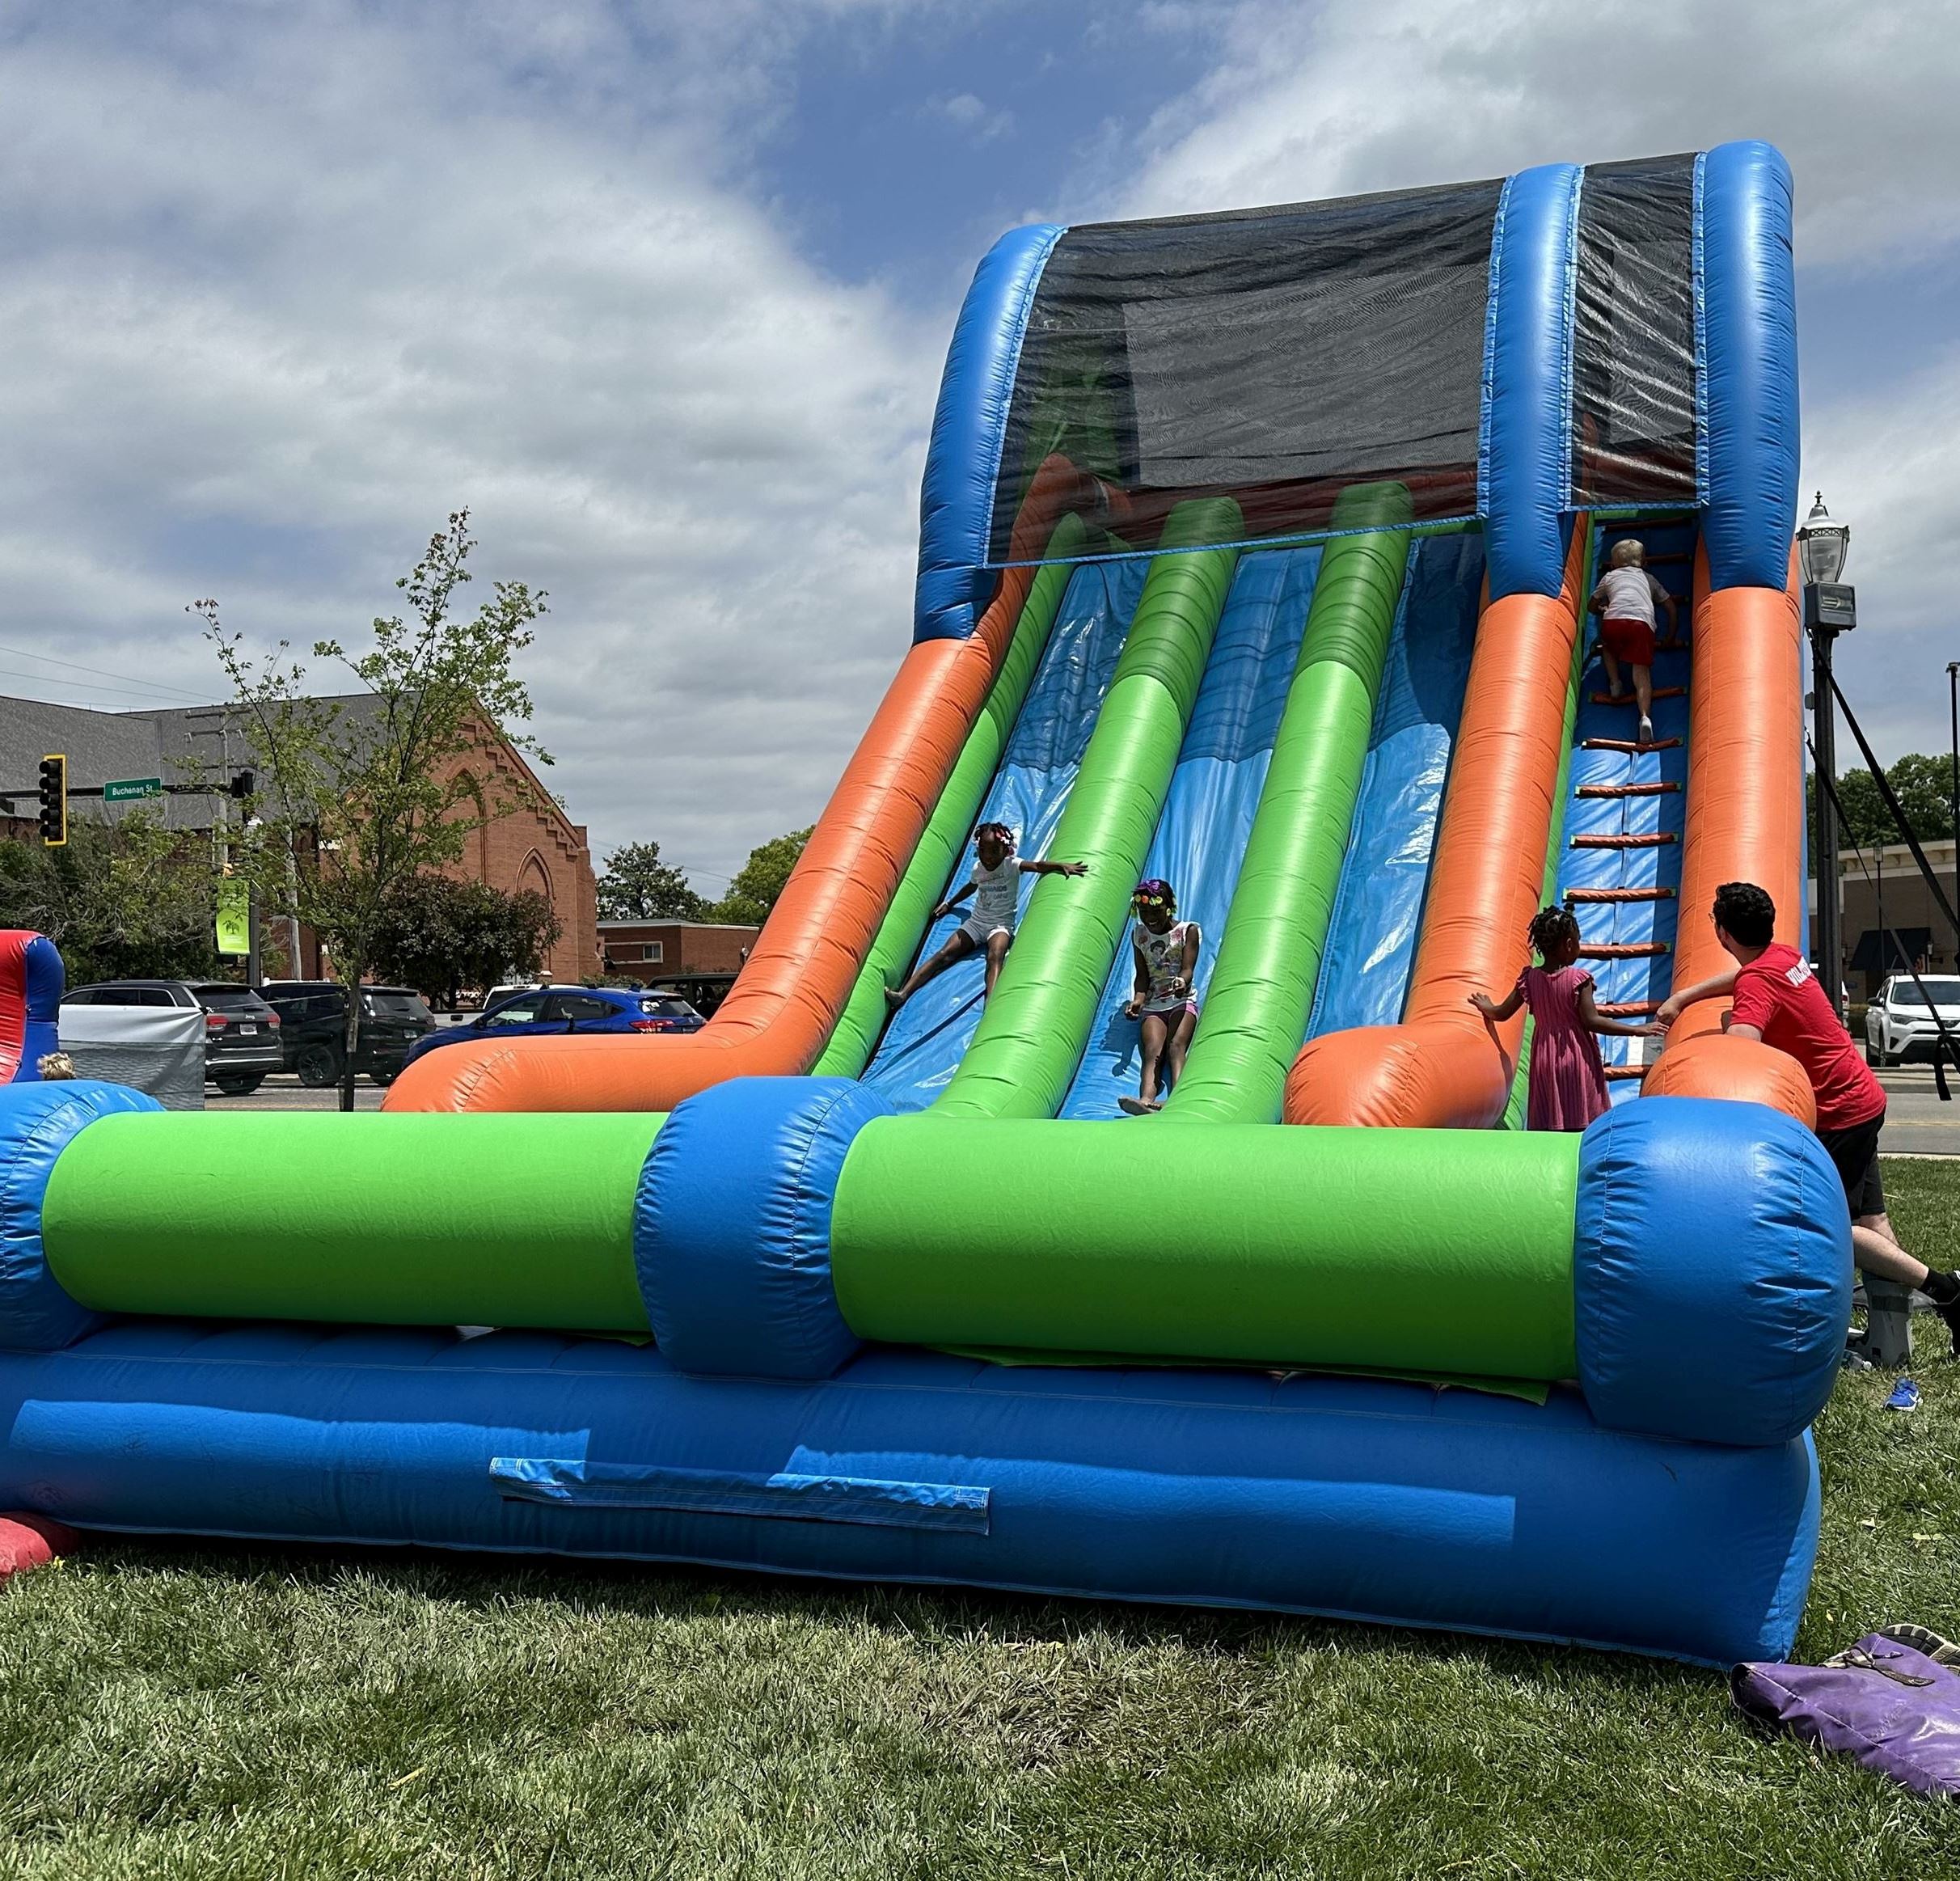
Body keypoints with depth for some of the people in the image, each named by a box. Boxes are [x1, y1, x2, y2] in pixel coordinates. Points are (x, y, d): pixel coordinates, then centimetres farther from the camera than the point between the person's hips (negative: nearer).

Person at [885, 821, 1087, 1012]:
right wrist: (949, 904, 40)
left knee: (995, 957, -35)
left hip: (1001, 925, -4)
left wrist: (1062, 866, -41)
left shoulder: (1011, 866, -8)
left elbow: (1038, 866, -25)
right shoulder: (978, 868, 7)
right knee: (945, 954, -15)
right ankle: (903, 993, -26)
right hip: (976, 922, 4)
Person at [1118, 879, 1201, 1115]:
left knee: (1176, 1045, -31)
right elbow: (1142, 975, 7)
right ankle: (1146, 1100, -57)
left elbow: (1188, 969, -9)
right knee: (1152, 1051, -28)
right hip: (1153, 1006, 1)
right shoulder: (1138, 935, 13)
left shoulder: (1188, 931, 4)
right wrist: (1138, 999, -15)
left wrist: (1182, 981, -34)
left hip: (1182, 1001, -1)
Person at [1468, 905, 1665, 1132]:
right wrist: (1637, 1030, -13)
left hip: (1544, 1061, 4)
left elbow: (1502, 1014, 7)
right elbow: (1591, 1021, -15)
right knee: (1583, 1122, 0)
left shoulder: (1529, 978, 1)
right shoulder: (1578, 978, -11)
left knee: (1545, 1124, 4)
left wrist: (1486, 1007, 30)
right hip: (1578, 1059, -4)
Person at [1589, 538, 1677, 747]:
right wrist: (1671, 637, 41)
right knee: (1642, 672, -5)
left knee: (1608, 647, 33)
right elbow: (1671, 608, 32)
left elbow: (1593, 606, 41)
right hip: (1643, 623, 0)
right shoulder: (1647, 578, 33)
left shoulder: (1609, 576, 31)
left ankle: (1614, 682, 10)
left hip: (1614, 620, 0)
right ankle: (1645, 716, -28)